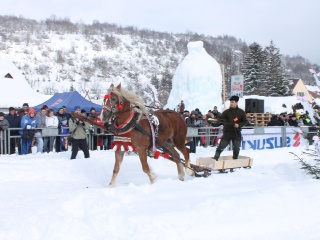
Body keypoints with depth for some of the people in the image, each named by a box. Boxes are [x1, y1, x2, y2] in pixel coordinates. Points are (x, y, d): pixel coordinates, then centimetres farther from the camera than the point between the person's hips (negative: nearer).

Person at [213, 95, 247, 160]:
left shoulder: (241, 112, 4)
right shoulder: (226, 112, 4)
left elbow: (245, 121, 5)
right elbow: (220, 119, 2)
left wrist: (239, 125, -13)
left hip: (237, 133, 1)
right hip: (227, 132, 0)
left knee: (236, 148, 2)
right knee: (221, 146, -7)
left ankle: (235, 159, 21)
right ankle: (215, 158, -2)